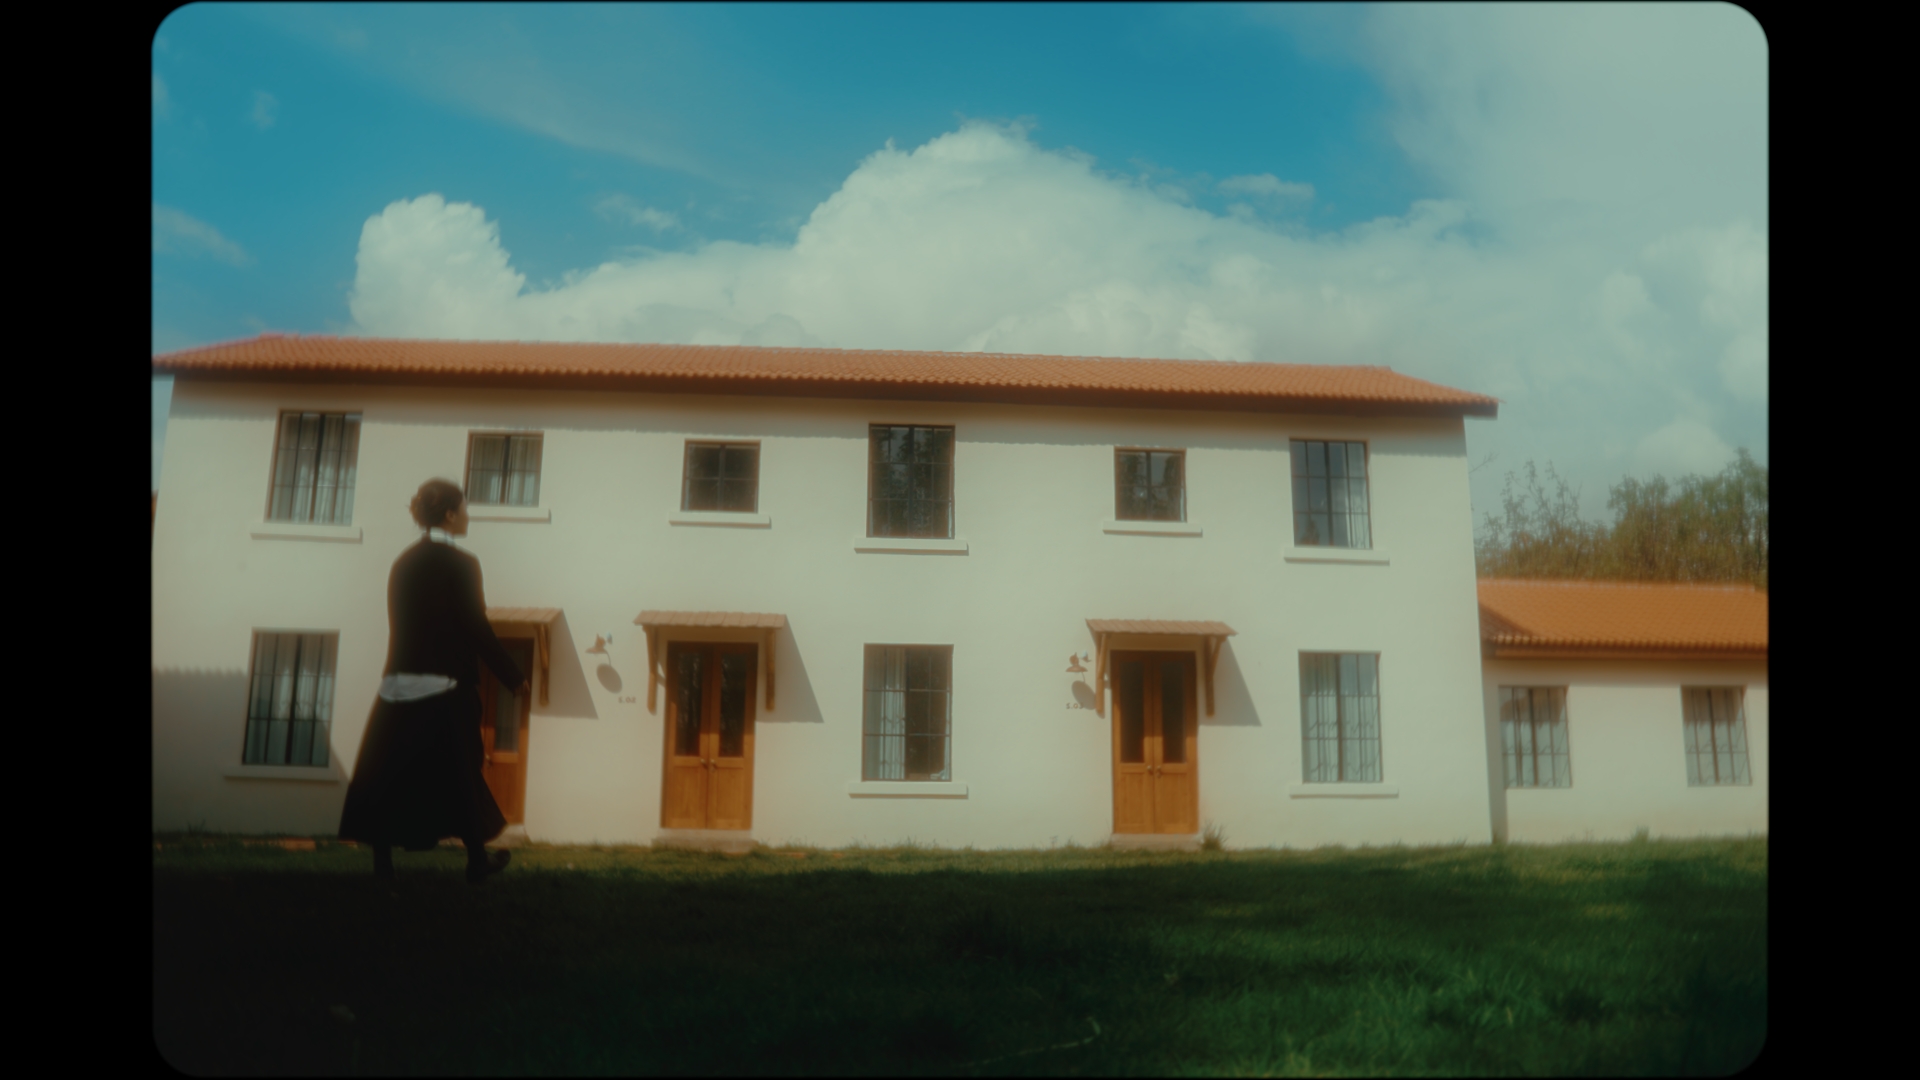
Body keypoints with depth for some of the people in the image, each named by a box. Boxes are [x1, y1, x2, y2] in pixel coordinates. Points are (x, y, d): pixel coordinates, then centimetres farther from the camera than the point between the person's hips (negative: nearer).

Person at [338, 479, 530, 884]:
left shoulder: (403, 562, 8)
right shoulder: (461, 564, -10)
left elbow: (402, 626, 11)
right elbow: (477, 630, -11)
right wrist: (514, 678, -4)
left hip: (398, 684, 5)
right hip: (446, 687, -5)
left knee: (387, 775, 7)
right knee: (462, 774, 6)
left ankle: (382, 860, 9)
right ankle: (477, 860, 16)